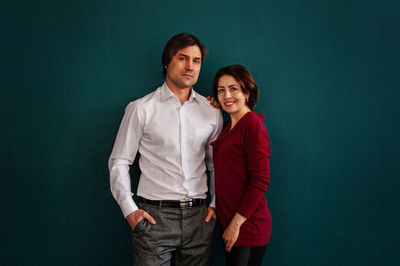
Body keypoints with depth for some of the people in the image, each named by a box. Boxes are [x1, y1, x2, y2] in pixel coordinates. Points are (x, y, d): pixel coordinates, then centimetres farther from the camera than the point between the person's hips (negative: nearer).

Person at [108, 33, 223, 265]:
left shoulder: (211, 111, 10)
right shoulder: (141, 109, 1)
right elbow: (119, 162, 2)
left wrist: (217, 204, 7)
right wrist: (130, 209, -6)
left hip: (199, 217, 3)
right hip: (155, 215, -3)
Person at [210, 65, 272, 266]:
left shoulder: (253, 125, -13)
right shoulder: (229, 126, 12)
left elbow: (261, 180, -17)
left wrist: (236, 223, -17)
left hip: (247, 226, -8)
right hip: (229, 224, 8)